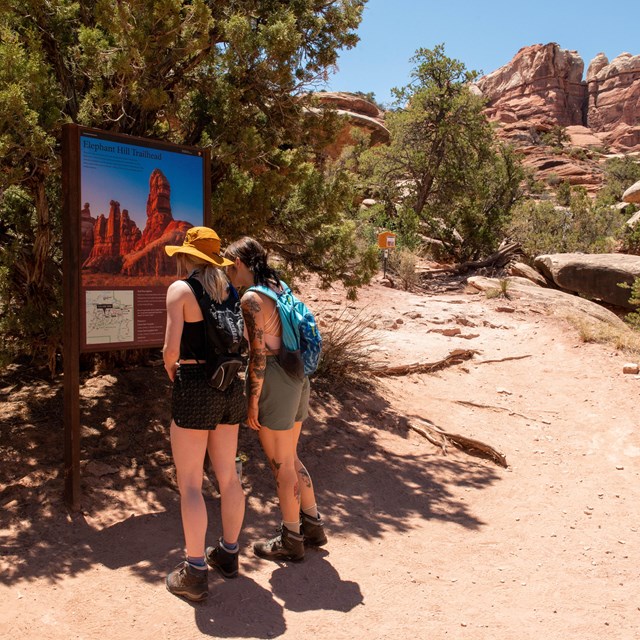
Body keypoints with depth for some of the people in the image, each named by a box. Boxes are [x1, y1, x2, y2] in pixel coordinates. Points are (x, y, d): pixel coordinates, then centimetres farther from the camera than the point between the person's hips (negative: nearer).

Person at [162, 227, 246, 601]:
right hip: (230, 387, 6)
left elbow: (172, 349, -16)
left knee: (190, 483, 3)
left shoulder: (181, 289, -9)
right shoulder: (228, 290, 8)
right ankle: (229, 554, 31)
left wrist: (172, 373, 3)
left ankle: (195, 573, 9)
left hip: (194, 387, -6)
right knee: (228, 475, 17)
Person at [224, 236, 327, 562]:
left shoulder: (251, 299, -16)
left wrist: (252, 402, -12)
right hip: (296, 378, 9)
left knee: (281, 465, 6)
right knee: (290, 458, 22)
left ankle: (290, 540, 22)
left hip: (274, 382, -9)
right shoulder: (279, 288, 9)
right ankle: (313, 525, 33)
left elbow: (258, 355, -19)